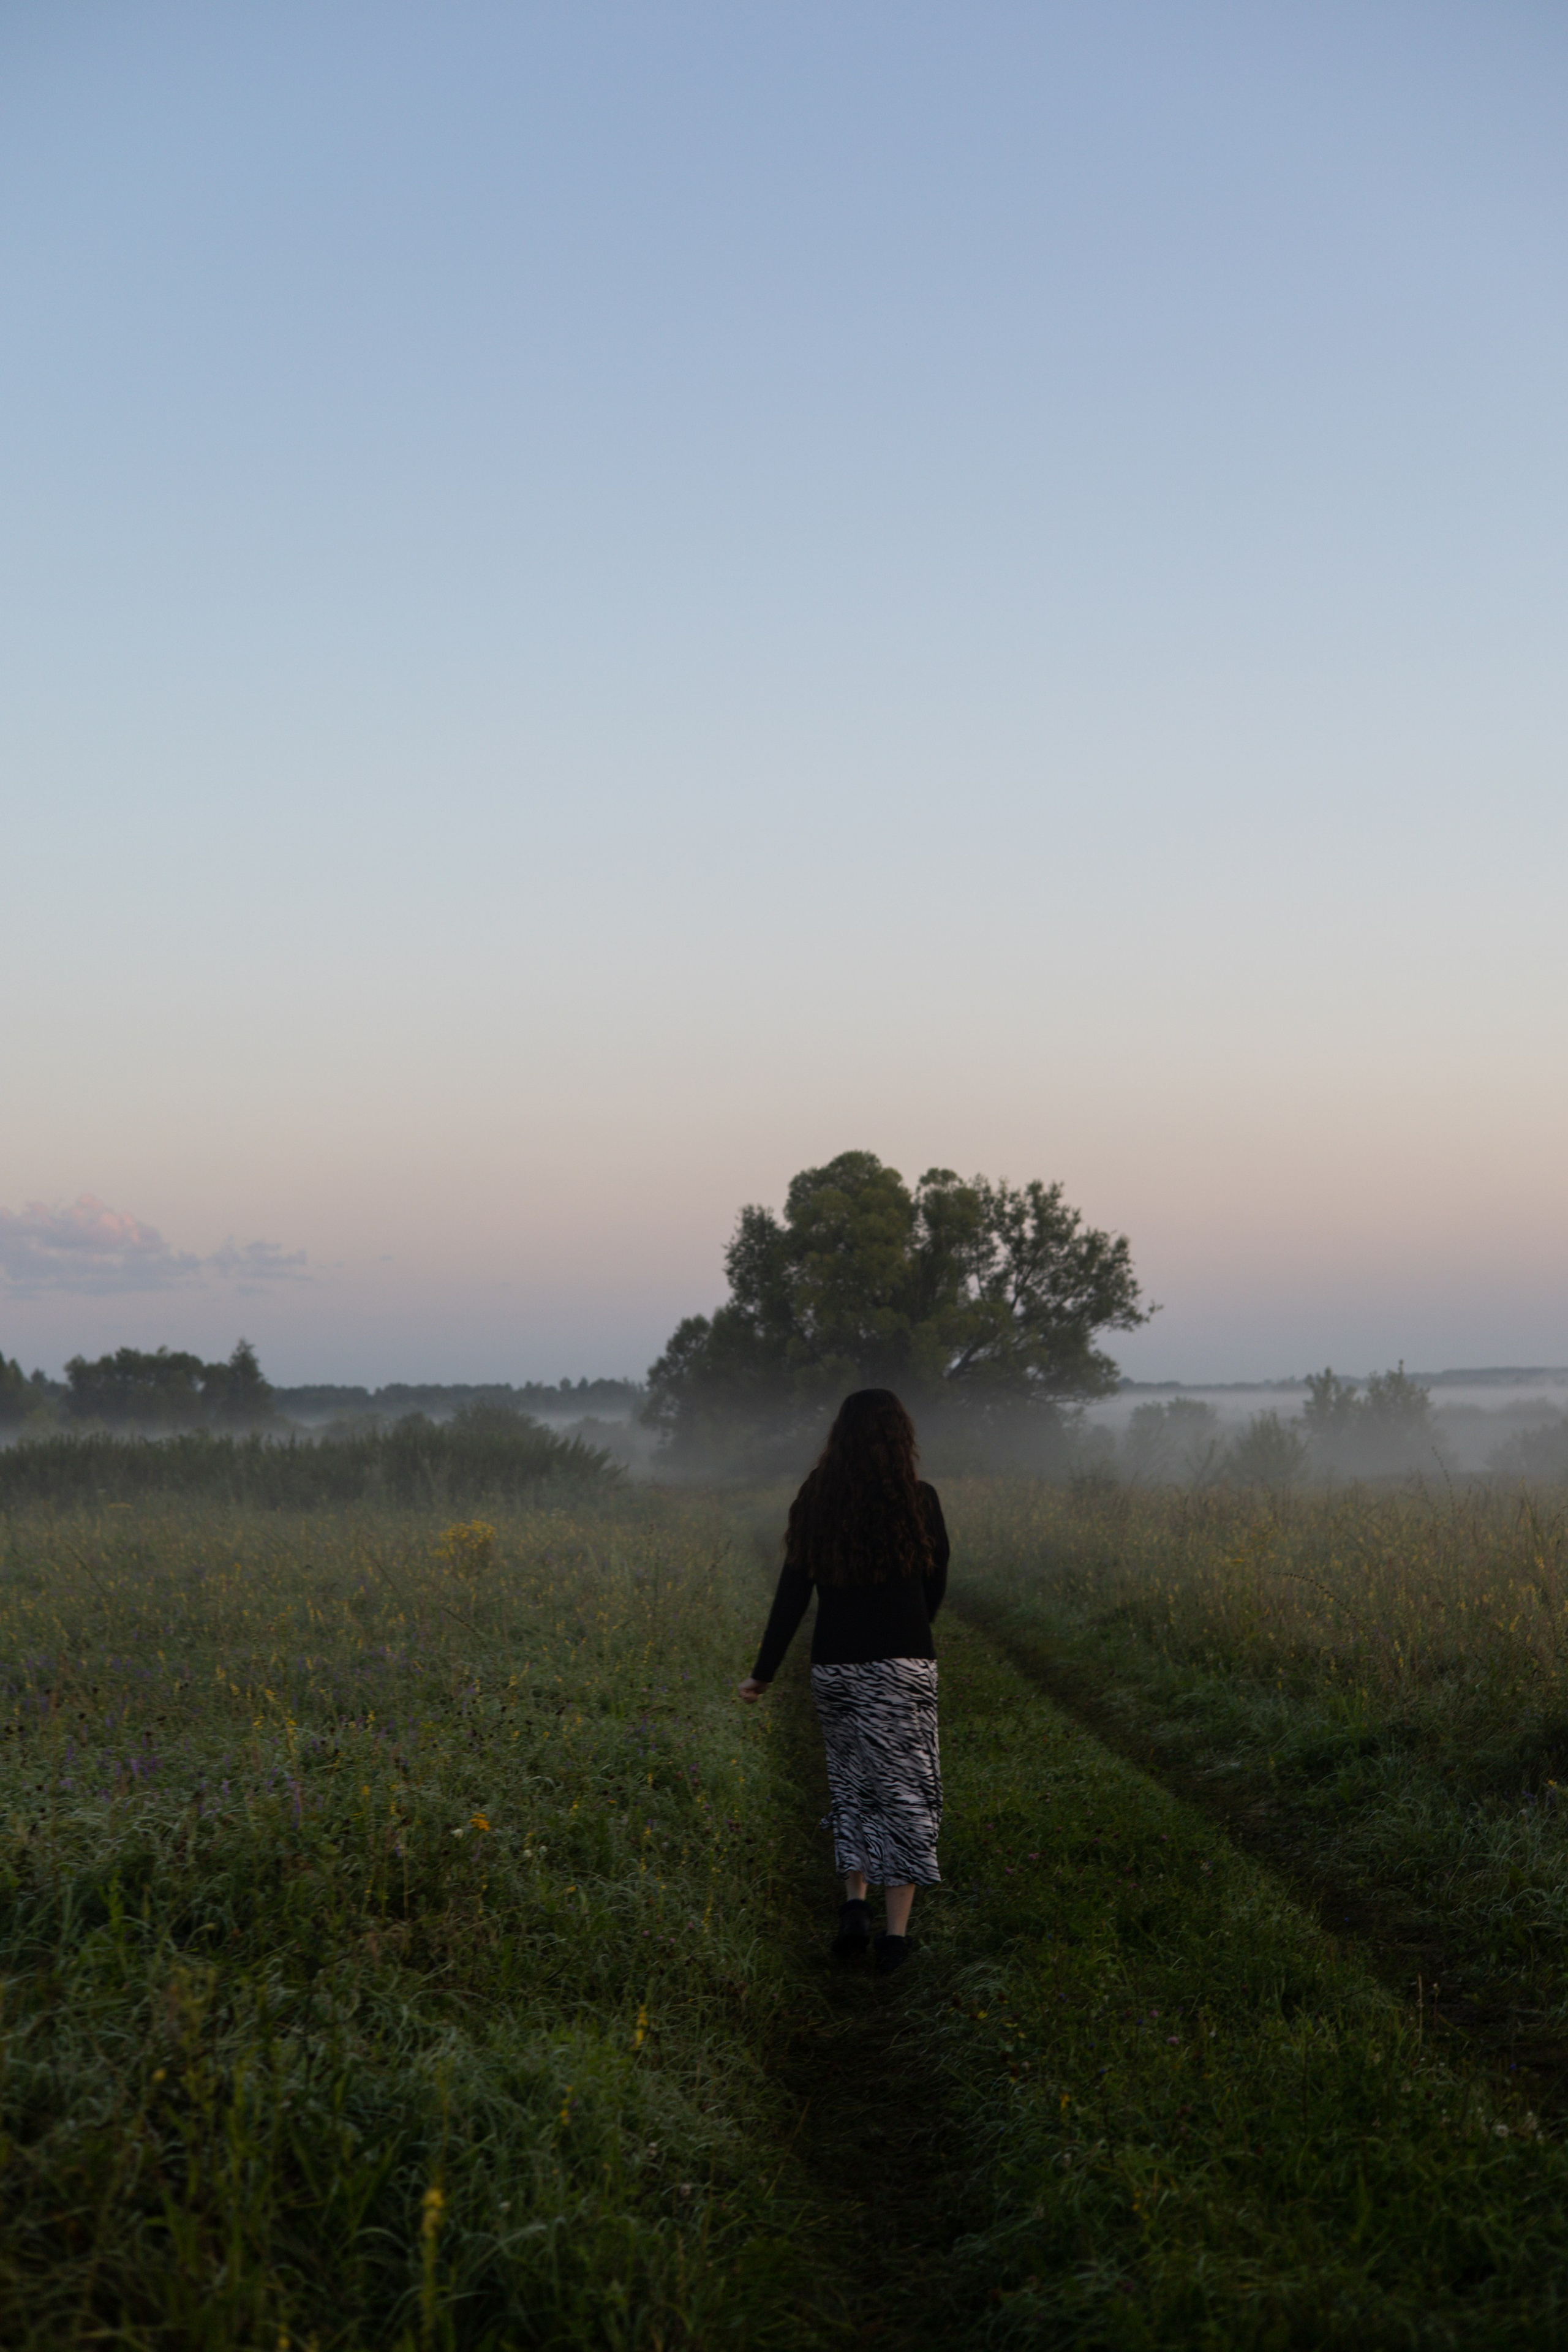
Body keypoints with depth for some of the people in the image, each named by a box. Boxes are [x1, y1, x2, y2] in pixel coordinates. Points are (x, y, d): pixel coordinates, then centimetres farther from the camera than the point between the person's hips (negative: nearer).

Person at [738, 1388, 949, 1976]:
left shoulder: (815, 1501, 1)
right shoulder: (919, 1500, -5)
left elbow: (793, 1592, 3)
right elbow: (935, 1586, 6)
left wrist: (763, 1672, 10)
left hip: (834, 1664, 3)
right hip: (903, 1664, -3)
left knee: (853, 1780, 20)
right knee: (903, 1792, 5)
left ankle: (854, 1904, 5)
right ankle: (895, 1935, 2)